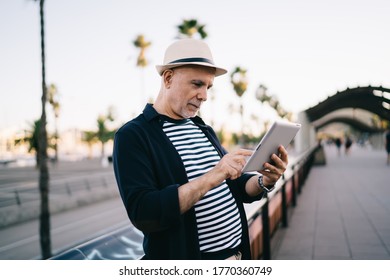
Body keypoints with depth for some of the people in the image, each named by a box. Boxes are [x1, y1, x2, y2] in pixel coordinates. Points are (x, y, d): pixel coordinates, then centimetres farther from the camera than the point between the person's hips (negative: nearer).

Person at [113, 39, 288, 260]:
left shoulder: (204, 129, 9)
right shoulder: (132, 136, -13)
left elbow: (235, 188, 11)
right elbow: (142, 214, -24)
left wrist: (265, 181, -9)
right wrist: (209, 178, -30)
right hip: (182, 258, -7)